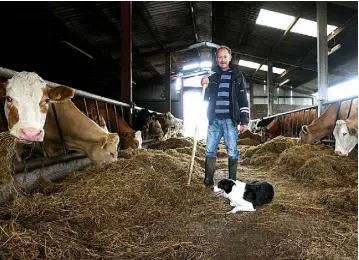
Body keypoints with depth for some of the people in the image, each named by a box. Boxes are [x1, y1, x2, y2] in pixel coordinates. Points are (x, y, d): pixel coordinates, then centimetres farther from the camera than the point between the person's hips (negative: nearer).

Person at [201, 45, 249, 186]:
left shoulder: (237, 76, 6)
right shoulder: (213, 76, 14)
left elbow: (243, 100, 1)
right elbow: (205, 98, 17)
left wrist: (244, 120, -6)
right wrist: (204, 86, -3)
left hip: (230, 120, -3)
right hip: (214, 120, 3)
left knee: (232, 151, -1)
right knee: (210, 150, 3)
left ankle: (232, 181, 8)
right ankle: (208, 180, 12)